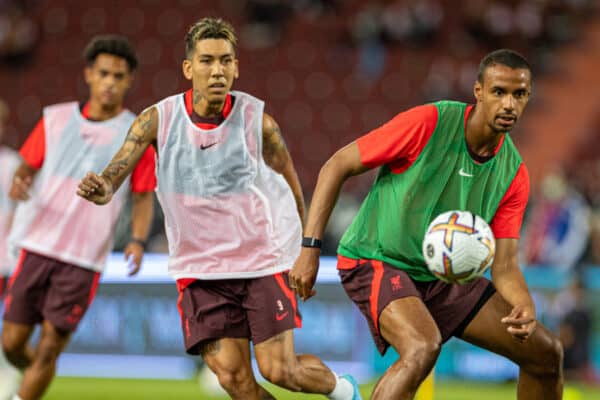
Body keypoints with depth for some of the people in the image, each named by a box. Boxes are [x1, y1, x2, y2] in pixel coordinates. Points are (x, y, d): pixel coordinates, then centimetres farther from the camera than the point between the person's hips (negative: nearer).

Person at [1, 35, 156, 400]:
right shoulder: (56, 119, 6)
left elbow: (144, 197, 6)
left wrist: (138, 241, -11)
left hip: (85, 260, -2)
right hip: (38, 246, 2)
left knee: (49, 349, -8)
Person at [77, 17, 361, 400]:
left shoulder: (257, 120, -9)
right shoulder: (159, 119, -6)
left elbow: (291, 189, 4)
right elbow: (118, 169, -14)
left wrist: (302, 254, 7)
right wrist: (102, 189, -37)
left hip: (263, 262, -2)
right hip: (199, 268, 2)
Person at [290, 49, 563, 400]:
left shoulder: (514, 175, -2)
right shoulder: (428, 123, -18)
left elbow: (504, 265, -3)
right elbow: (337, 166, -13)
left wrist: (525, 307, -26)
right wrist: (310, 248, -18)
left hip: (442, 275, 7)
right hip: (376, 261, -7)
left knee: (546, 353, 3)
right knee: (423, 348, -36)